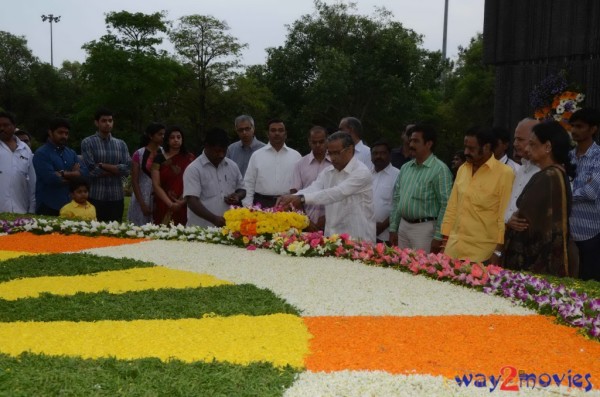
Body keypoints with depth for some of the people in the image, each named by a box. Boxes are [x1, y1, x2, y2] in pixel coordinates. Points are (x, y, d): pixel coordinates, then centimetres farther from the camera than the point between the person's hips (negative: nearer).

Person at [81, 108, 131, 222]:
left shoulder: (121, 144, 11)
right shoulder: (88, 143, 0)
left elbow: (127, 169, -1)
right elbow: (91, 170, -11)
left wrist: (102, 165, -8)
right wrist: (116, 170, -4)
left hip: (117, 198, 3)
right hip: (95, 197, -3)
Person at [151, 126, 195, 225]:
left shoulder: (189, 158, 7)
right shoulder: (159, 158, 4)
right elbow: (156, 185, -1)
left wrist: (184, 200, -12)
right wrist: (170, 204, -13)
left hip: (184, 207, 0)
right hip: (165, 207, 0)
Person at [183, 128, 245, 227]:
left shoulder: (232, 166, 10)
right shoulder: (194, 169, -6)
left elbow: (242, 189, 22)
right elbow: (192, 201, -14)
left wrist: (237, 196, -3)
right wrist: (214, 219, -26)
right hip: (201, 229, -4)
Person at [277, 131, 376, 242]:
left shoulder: (361, 172, -13)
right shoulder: (327, 172, 9)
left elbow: (336, 193, -25)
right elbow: (312, 189, -6)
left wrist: (302, 198, -34)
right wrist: (292, 197, -28)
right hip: (331, 237, 6)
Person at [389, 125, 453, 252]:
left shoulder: (440, 169, -11)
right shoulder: (405, 168, 10)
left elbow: (445, 205, -14)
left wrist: (438, 236, -16)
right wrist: (393, 228, 10)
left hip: (425, 228, -6)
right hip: (403, 226, 6)